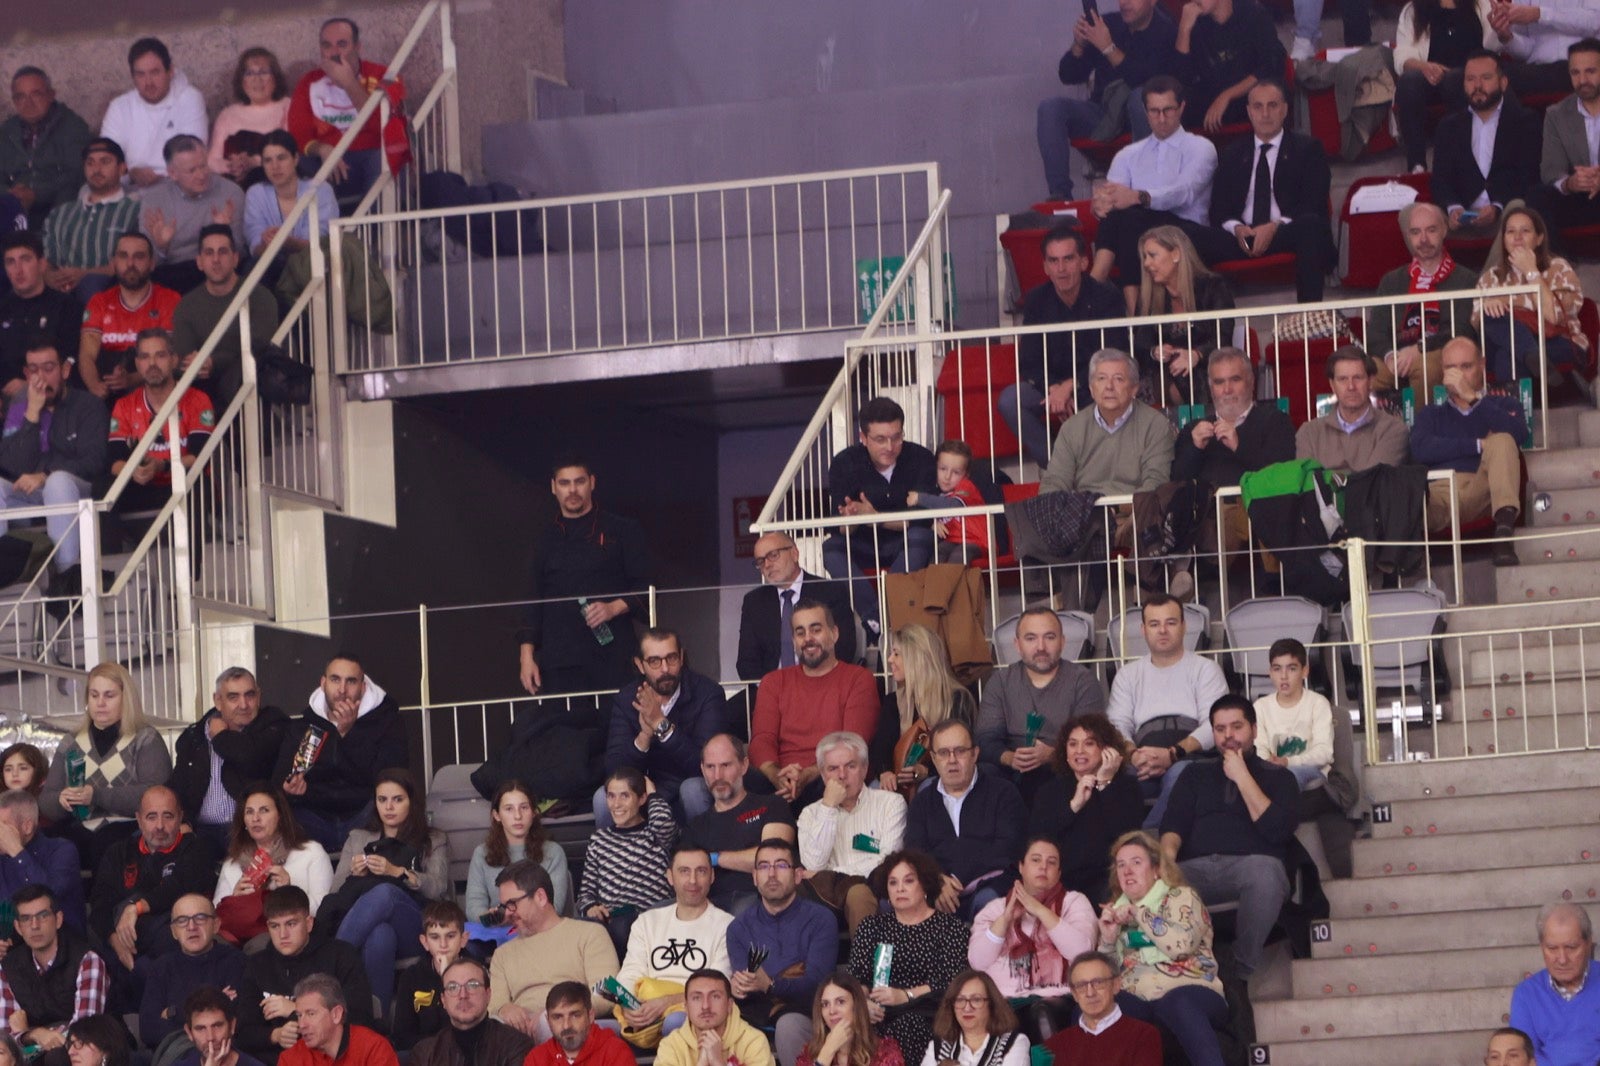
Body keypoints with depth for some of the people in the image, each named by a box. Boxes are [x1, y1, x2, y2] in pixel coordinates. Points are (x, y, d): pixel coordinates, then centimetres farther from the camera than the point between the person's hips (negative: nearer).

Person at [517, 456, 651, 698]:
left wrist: (614, 608, -12)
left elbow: (645, 589, 6)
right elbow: (533, 603, 17)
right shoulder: (545, 540, 18)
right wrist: (527, 656, 7)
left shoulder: (623, 531, 9)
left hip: (612, 657, -2)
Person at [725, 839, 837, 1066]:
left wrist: (769, 985, -26)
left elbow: (816, 983, -8)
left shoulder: (820, 920, 4)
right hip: (755, 1014, 2)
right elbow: (743, 983, 7)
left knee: (789, 1024, -38)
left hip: (801, 1011, -2)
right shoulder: (740, 927, 17)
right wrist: (736, 988, -19)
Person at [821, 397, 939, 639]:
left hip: (906, 546, -1)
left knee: (920, 537, -34)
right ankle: (877, 620, -37)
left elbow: (922, 518, -22)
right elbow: (840, 530, -16)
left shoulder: (920, 459, -14)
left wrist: (875, 517, -38)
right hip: (865, 548, 1)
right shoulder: (844, 464, -11)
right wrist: (851, 520, -42)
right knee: (831, 548, -28)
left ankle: (874, 621, -35)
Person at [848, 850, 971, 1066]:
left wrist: (906, 996, -14)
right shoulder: (872, 926, 23)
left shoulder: (950, 926, 12)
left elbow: (952, 980, -2)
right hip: (881, 1015, 2)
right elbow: (856, 976, 10)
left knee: (905, 1025, -37)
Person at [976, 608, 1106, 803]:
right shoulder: (999, 683, 14)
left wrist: (1052, 755, -25)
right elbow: (986, 741, 4)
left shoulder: (1084, 683, 7)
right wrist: (1010, 758, -19)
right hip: (1014, 777, 2)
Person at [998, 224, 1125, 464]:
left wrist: (1069, 387, -25)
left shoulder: (1106, 298, -11)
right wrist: (1054, 389, -22)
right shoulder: (1036, 300, -1)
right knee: (1009, 399, -24)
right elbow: (1028, 363, -2)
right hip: (1051, 384, 4)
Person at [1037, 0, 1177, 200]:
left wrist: (1108, 48, -27)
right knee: (1050, 107, -19)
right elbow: (1068, 76, 7)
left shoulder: (1166, 31, -8)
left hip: (1143, 115, -4)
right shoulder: (1108, 24, 5)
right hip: (1103, 114, 4)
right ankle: (1060, 194, -25)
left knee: (1140, 97, -37)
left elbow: (1146, 80, -24)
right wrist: (1079, 45, -12)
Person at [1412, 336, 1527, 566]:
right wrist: (1479, 445, 0)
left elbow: (1518, 434, 2)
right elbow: (1420, 449, 7)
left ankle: (1504, 529, -46)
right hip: (1440, 491, 0)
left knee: (1502, 441, -29)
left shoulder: (1503, 405, 28)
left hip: (1484, 492, 0)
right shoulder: (1431, 414, 31)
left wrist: (1472, 398, -1)